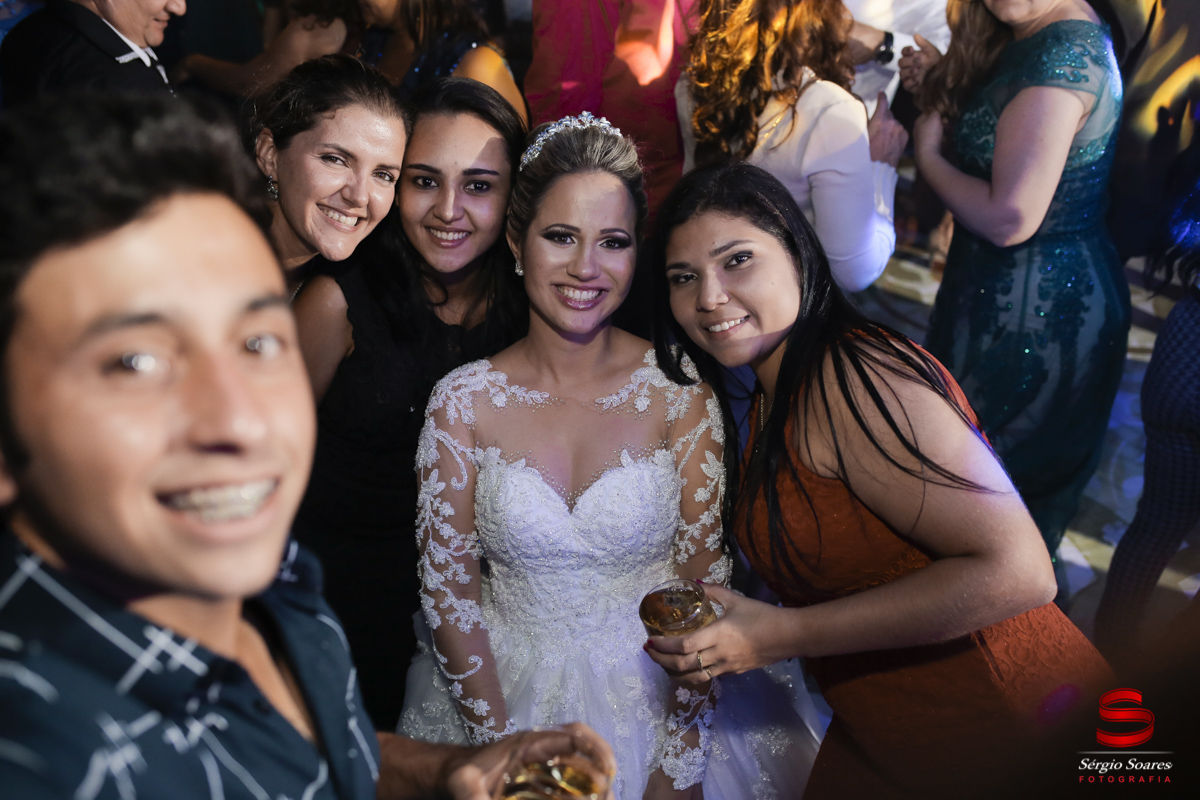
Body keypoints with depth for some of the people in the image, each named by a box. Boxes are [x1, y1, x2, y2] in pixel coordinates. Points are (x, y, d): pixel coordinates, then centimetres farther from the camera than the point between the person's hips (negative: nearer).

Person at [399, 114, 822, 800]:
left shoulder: (680, 389, -10)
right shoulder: (464, 401, -8)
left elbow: (704, 580, -7)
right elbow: (448, 588, -5)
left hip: (661, 695, 0)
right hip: (513, 695, 1)